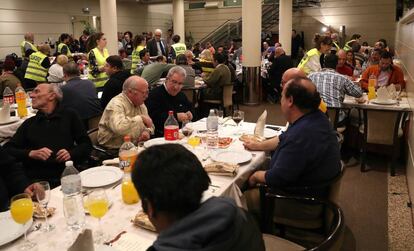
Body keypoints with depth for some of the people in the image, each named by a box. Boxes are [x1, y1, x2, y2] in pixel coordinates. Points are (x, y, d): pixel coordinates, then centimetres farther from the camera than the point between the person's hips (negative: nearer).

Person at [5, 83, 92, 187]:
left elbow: (86, 144, 12)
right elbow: (8, 149, 13)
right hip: (35, 180, 2)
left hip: (66, 176, -1)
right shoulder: (29, 123, 20)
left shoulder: (69, 116, 14)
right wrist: (31, 153, -6)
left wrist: (71, 153, -8)